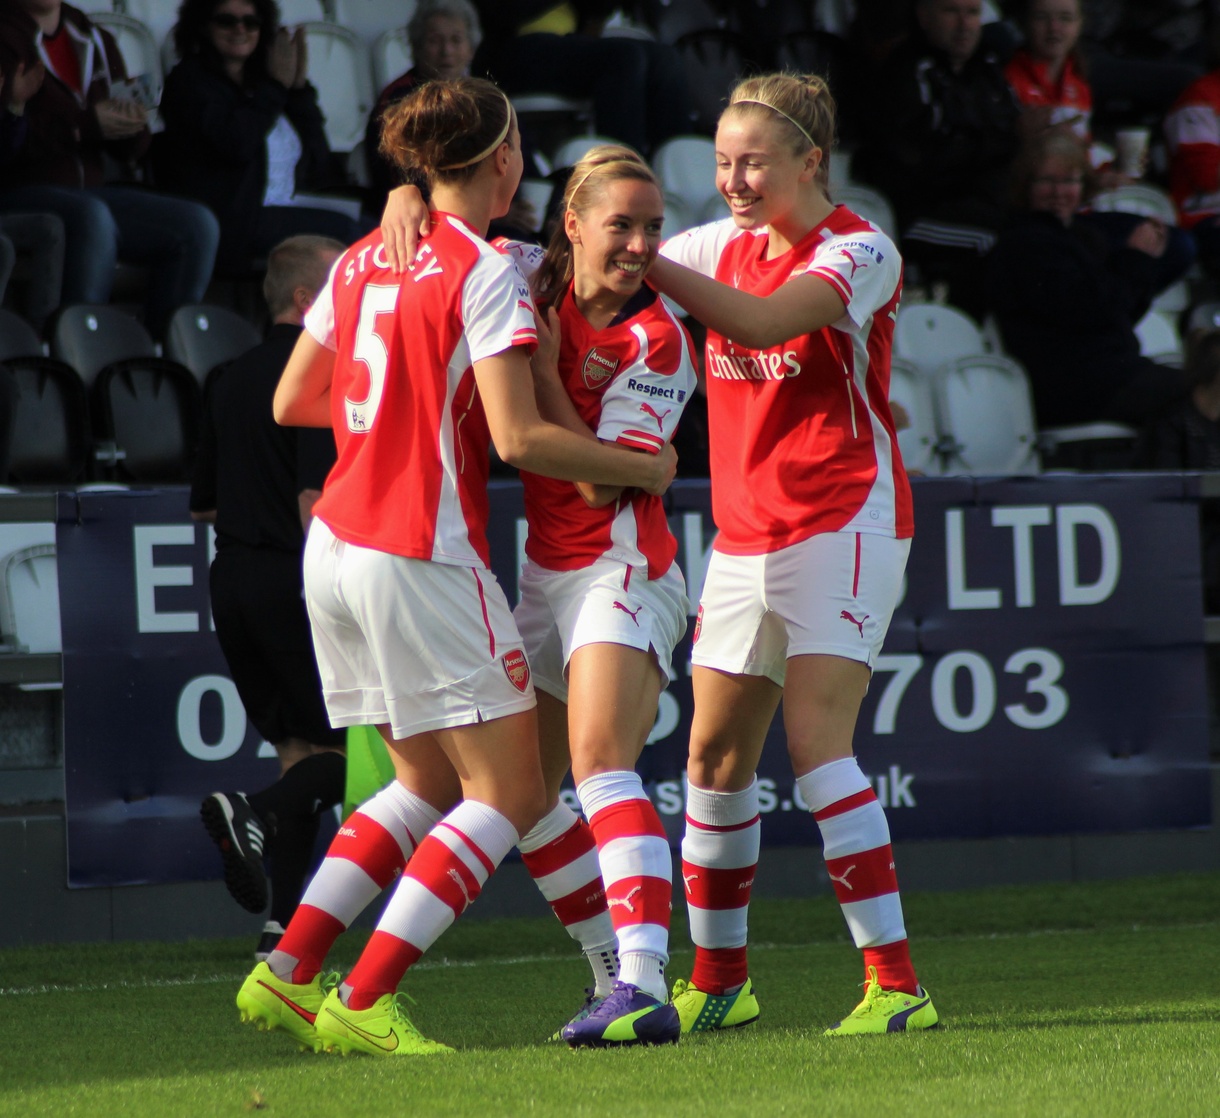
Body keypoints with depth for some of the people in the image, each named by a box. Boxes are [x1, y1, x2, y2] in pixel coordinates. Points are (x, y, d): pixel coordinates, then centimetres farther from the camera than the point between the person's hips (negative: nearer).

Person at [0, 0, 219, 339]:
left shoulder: (98, 42, 18)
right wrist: (86, 125, -20)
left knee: (198, 225, -15)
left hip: (93, 188, 7)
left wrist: (133, 126, -6)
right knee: (90, 216, -39)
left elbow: (132, 150, 18)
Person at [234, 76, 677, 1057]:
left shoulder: (363, 260, 10)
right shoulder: (485, 273, -13)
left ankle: (288, 974, 12)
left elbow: (293, 403, 16)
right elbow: (519, 440, -19)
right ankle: (364, 1003, -7)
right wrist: (643, 467, -7)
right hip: (421, 555, -8)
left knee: (429, 785, 18)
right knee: (508, 794, -1)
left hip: (337, 545, 8)